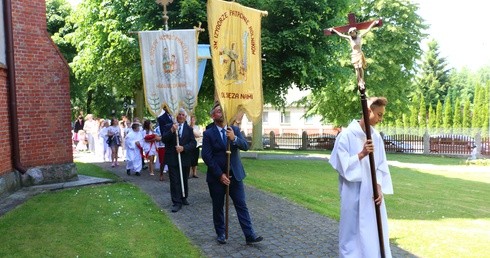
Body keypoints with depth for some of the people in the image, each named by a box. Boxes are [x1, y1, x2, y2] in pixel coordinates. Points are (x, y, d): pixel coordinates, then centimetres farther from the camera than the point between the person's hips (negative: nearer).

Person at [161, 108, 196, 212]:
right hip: (172, 158, -2)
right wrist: (172, 131, -20)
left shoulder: (189, 129, 6)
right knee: (174, 181, -4)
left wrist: (183, 148, -17)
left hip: (185, 159, 2)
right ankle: (176, 202, 0)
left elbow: (193, 143, -2)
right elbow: (164, 139, -8)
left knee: (184, 180, 15)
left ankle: (183, 198, 32)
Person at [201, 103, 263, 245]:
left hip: (235, 174, 2)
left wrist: (234, 138, -28)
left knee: (241, 205, 0)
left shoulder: (235, 130, 5)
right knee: (218, 207, 9)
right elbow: (206, 156, -10)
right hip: (216, 176, -2)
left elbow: (245, 146, -7)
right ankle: (220, 234, 25)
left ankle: (250, 235, 2)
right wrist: (220, 175, -14)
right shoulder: (208, 133, -5)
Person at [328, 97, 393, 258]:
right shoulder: (347, 135, -11)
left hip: (372, 194, 5)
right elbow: (342, 165, -13)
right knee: (353, 232, 7)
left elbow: (381, 166, 7)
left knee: (376, 233, 10)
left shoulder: (376, 136, 6)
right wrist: (362, 154, -24)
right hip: (353, 195, -5)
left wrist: (379, 187, -5)